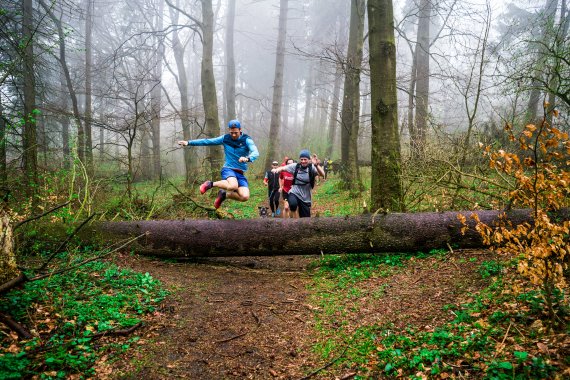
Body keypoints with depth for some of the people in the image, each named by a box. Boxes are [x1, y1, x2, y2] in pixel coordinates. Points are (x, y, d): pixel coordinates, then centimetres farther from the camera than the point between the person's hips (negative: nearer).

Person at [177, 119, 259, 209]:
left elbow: (256, 153, -23)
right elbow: (207, 141, 3)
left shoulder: (246, 140, -6)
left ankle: (224, 194, 6)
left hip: (240, 173, 1)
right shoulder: (225, 138, 1)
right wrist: (189, 142, -2)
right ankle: (211, 184, -10)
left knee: (245, 197, -21)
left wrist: (247, 158, -45)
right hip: (228, 169, -1)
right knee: (233, 186, -36)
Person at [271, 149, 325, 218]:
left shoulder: (312, 168, -9)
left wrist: (316, 165, -44)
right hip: (294, 193, 0)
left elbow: (322, 174, -25)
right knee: (293, 204, -35)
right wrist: (276, 169, -30)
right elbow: (283, 168, -6)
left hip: (306, 198, 0)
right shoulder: (295, 166, -3)